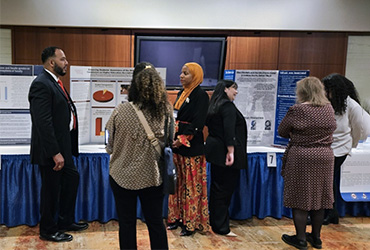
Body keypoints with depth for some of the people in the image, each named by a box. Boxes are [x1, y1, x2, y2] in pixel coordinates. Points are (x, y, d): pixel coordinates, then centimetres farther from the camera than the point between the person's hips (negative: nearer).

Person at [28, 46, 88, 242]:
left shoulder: (55, 83, 13)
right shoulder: (41, 84, -19)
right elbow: (43, 123, -25)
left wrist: (65, 149, 14)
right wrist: (55, 153, -26)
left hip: (63, 146, 10)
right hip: (51, 150, -10)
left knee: (72, 179, 20)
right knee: (51, 189, 4)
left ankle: (66, 221, 37)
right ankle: (48, 231, 24)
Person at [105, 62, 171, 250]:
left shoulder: (120, 111, -16)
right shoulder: (165, 111, -10)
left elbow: (110, 146, -4)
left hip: (123, 176, -2)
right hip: (152, 176, 2)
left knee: (127, 224, 14)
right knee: (156, 223, 16)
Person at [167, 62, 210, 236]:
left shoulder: (201, 95, -9)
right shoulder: (181, 94, 15)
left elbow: (198, 123, -15)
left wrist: (183, 140, -18)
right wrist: (172, 137, 6)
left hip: (191, 146, -8)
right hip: (176, 144, 8)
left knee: (191, 185, 0)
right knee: (178, 183, 12)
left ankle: (192, 223, 10)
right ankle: (178, 217, 23)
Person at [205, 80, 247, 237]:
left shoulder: (214, 106, 15)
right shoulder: (228, 106, -13)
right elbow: (229, 130, -22)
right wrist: (231, 151, -26)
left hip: (215, 151, 10)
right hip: (224, 152, -10)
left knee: (217, 187, 17)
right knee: (225, 190, -3)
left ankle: (214, 221, 28)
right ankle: (221, 227, 5)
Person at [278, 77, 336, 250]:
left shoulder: (297, 110, -13)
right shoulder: (329, 108, 2)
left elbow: (281, 131, -4)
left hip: (301, 156, -5)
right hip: (325, 156, 5)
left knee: (300, 197, 5)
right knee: (319, 197, 13)